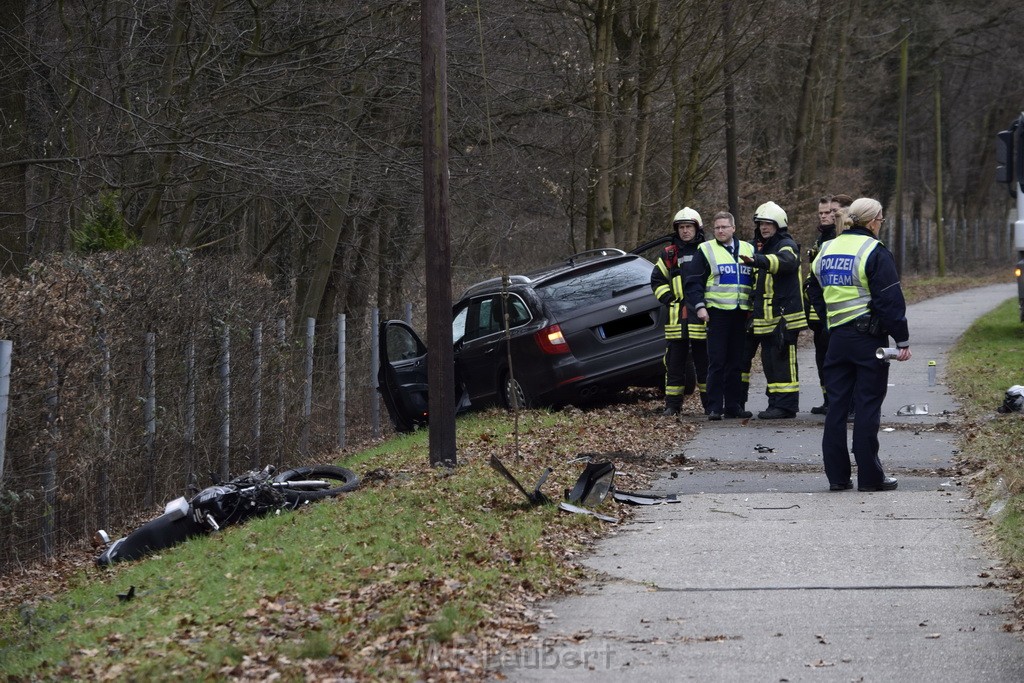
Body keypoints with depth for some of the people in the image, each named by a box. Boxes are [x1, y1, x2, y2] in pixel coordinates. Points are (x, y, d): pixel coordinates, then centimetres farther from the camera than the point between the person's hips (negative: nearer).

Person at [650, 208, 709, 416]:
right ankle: (673, 404, 7)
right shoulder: (669, 255, 12)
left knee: (704, 362, 1)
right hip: (677, 318, 2)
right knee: (674, 362, 3)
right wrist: (668, 299, 3)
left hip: (702, 317, -2)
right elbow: (657, 279, 17)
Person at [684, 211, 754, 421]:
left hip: (740, 314, 4)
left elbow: (756, 281, 20)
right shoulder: (706, 250, 2)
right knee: (716, 363, -6)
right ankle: (714, 407, -5)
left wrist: (753, 307, 12)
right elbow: (692, 282, -1)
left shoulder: (748, 250, 14)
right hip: (717, 312, -4)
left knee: (736, 363, 6)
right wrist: (699, 306, -10)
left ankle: (734, 405, 11)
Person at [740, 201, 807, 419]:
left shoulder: (787, 246, -8)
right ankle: (776, 403, 20)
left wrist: (757, 260, -48)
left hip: (783, 317, -9)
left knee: (782, 360, -9)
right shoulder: (762, 248, 20)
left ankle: (785, 405, -8)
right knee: (769, 360, 13)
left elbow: (785, 262, -34)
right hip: (764, 317, 9)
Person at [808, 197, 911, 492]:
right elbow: (891, 300, -13)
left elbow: (815, 292, 19)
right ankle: (869, 476, 0)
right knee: (868, 406, -2)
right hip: (869, 338, -6)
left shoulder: (826, 250, 11)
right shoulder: (874, 252, -11)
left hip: (837, 338, 6)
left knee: (836, 405, 8)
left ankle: (837, 475, 9)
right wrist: (902, 340, -9)